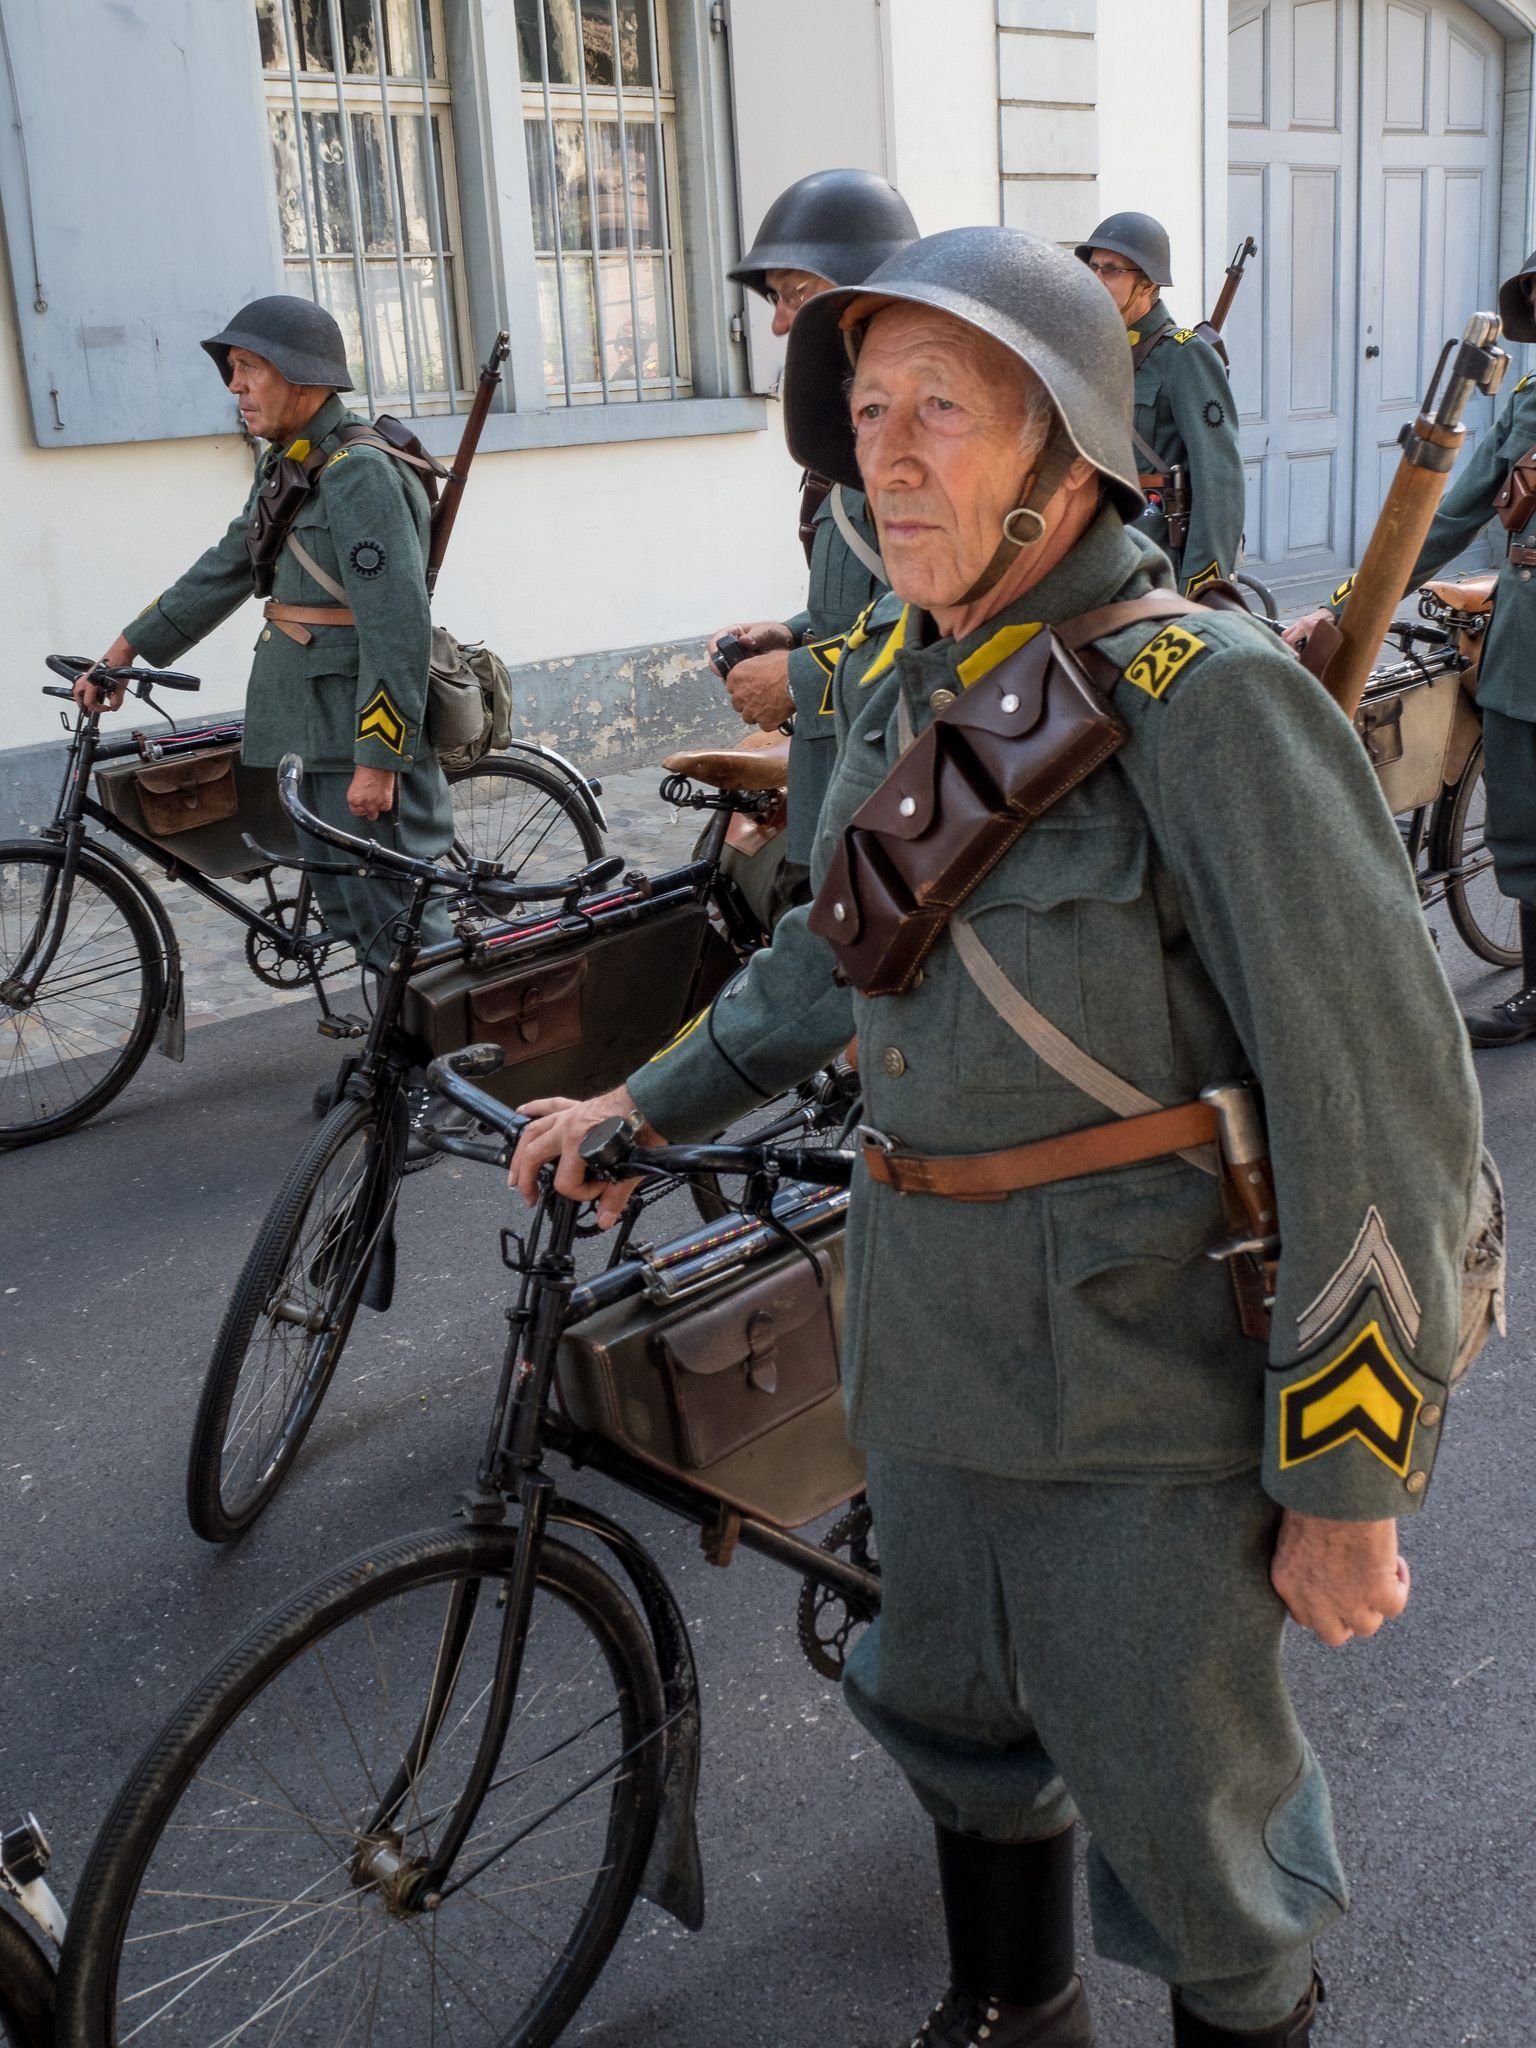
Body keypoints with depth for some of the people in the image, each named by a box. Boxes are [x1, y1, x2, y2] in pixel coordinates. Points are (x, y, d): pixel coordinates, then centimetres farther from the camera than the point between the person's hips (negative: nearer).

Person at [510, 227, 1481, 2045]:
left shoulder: (1204, 702, -21)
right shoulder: (893, 675, 4)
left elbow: (1381, 1100, -21)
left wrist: (1346, 1486, -18)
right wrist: (644, 1107, 18)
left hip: (1148, 1389, -7)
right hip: (932, 1351, 7)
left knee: (1177, 1800, 11)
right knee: (960, 1724, 25)